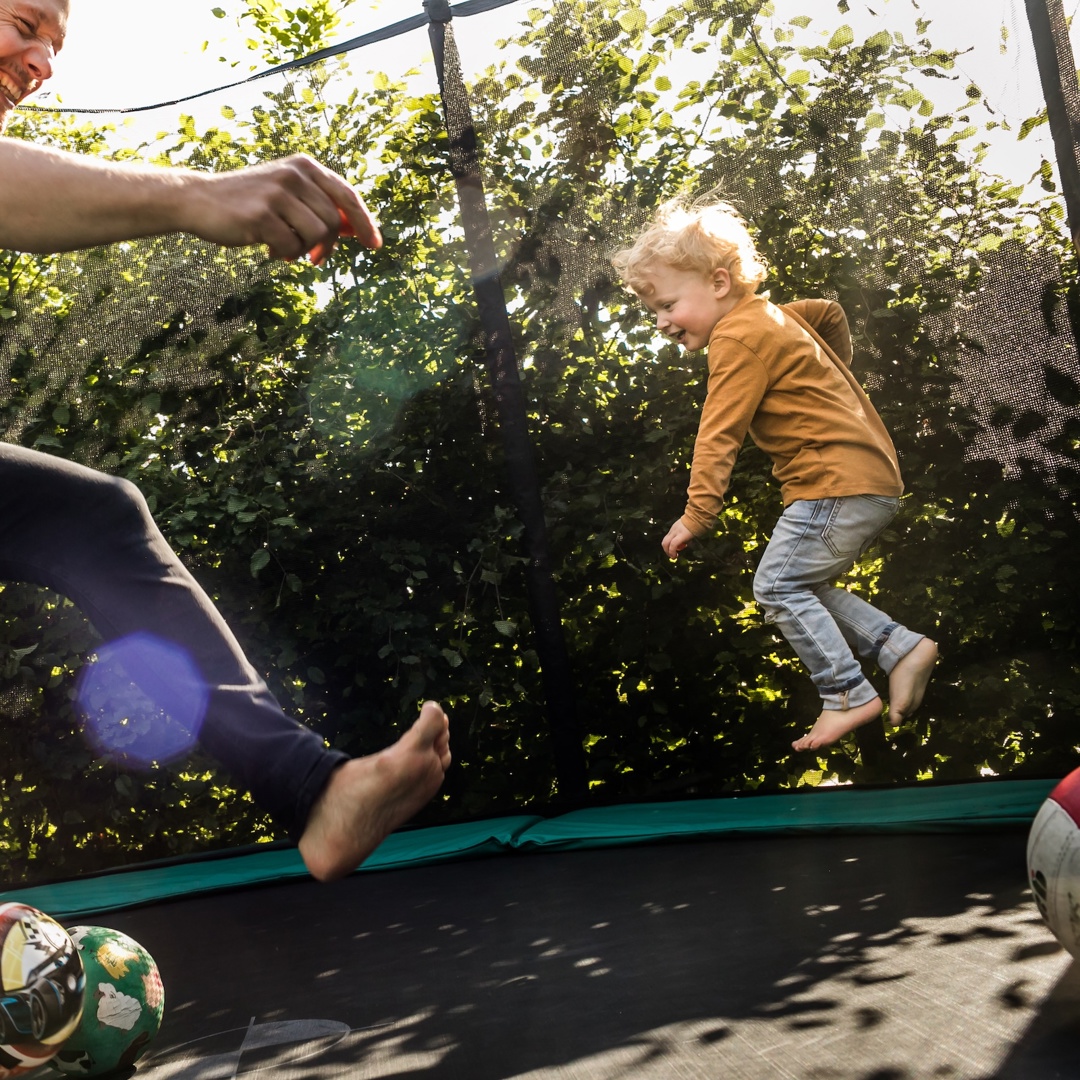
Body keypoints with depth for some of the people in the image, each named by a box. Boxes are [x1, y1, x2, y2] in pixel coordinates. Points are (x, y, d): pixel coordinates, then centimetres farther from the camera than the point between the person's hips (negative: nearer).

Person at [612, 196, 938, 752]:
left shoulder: (739, 336, -13)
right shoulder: (771, 315, 16)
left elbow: (718, 435, -18)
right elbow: (831, 312, 36)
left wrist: (697, 515, -18)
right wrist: (826, 379, 44)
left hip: (838, 484, -10)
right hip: (872, 476, 10)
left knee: (778, 584, -8)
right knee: (803, 586, 13)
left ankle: (847, 694, -5)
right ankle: (902, 648, 10)